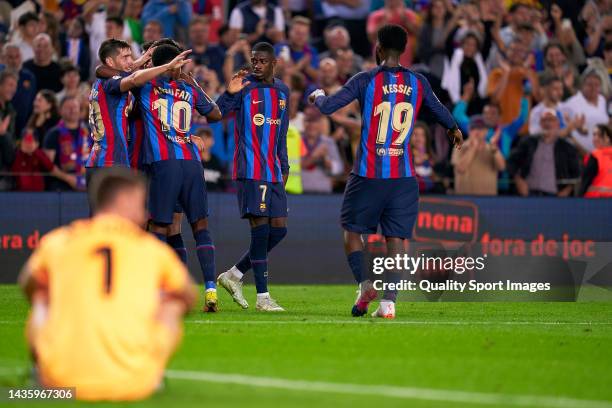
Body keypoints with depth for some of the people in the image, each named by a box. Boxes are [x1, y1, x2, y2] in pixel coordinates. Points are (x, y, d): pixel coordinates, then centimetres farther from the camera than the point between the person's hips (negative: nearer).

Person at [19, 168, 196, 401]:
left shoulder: (57, 241, 9)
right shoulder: (152, 248, 8)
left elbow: (27, 285, 31)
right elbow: (189, 298, 26)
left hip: (64, 382, 1)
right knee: (173, 303, 24)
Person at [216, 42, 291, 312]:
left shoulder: (282, 91, 15)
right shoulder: (244, 87, -5)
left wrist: (284, 167, 19)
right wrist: (229, 93, -34)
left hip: (274, 171, 7)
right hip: (250, 169, -7)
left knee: (279, 229, 4)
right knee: (260, 228, -10)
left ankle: (233, 275, 17)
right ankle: (262, 297, -7)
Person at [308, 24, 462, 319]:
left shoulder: (365, 81, -6)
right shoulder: (418, 83, 5)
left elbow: (327, 107, -6)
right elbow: (439, 111, 22)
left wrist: (318, 95, 18)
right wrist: (453, 130, 45)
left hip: (368, 173, -2)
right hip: (403, 176, 2)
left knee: (352, 230, 13)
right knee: (395, 238, 3)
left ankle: (364, 285, -5)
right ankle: (388, 302, -7)